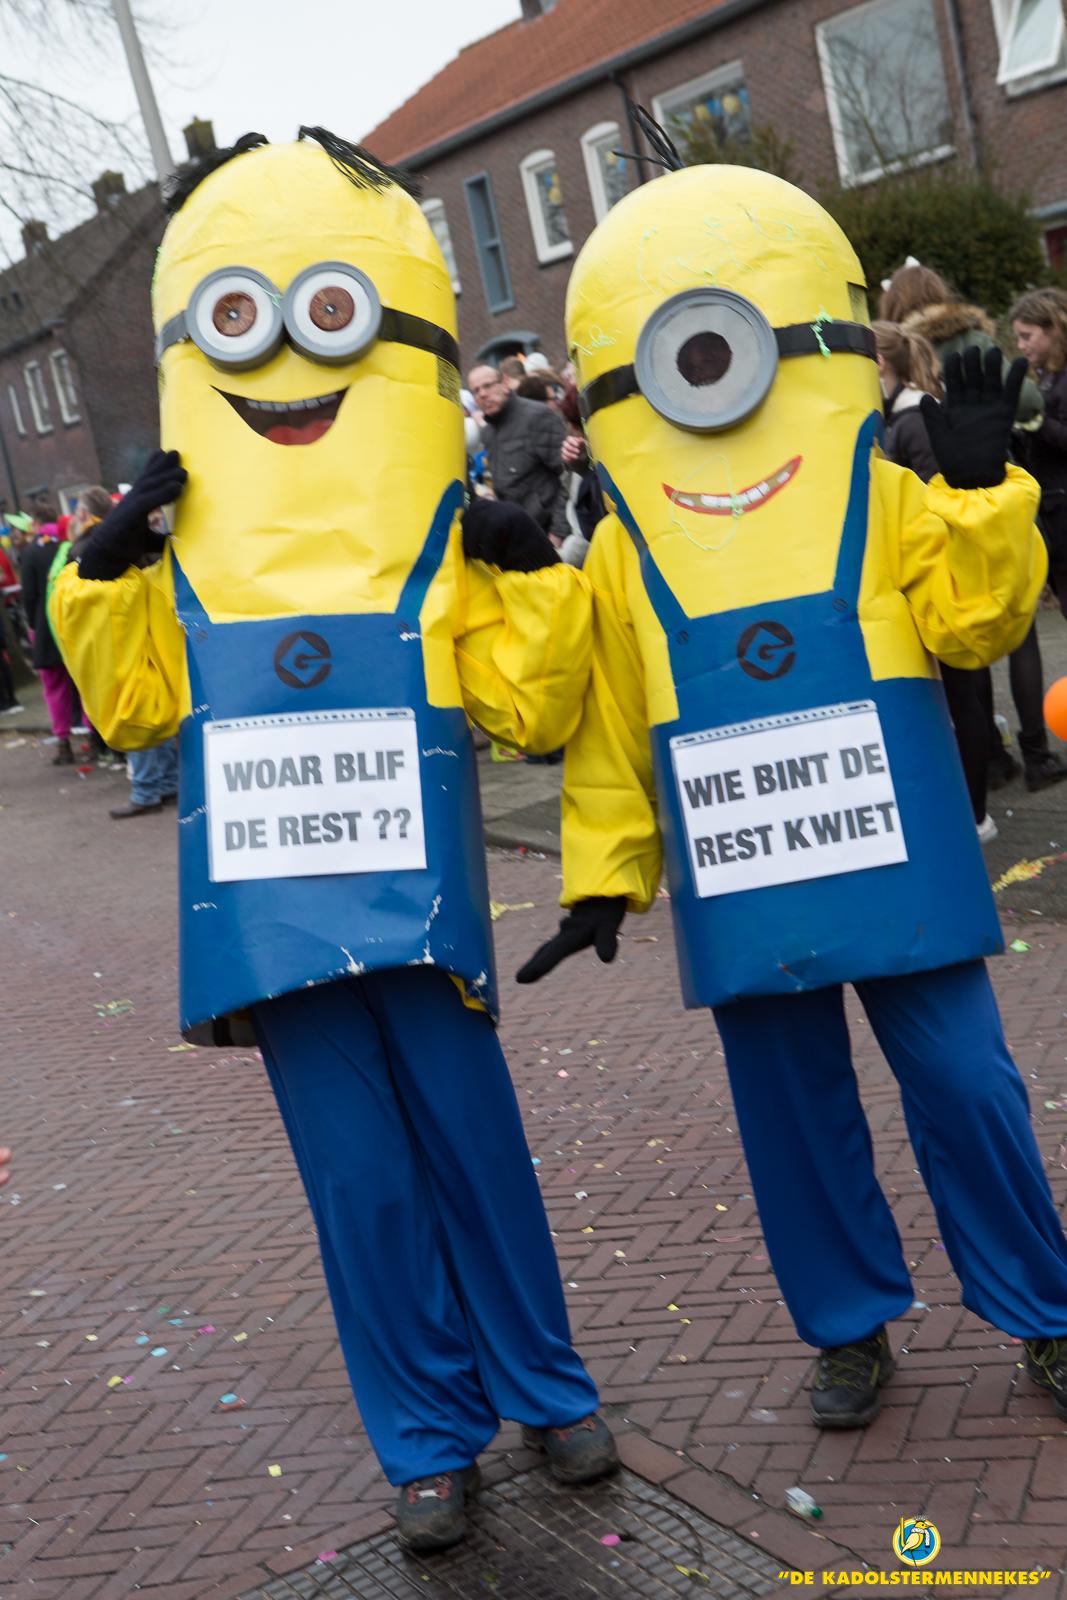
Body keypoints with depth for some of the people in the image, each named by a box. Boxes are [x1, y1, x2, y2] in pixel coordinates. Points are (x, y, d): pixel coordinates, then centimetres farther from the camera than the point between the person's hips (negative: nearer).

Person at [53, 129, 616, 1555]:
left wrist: (534, 584, -10)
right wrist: (104, 583, 1)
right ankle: (430, 1440, 23)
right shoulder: (188, 552, 7)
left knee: (474, 1146, 8)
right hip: (272, 908, 2)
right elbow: (133, 705, 13)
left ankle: (545, 1388, 30)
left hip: (413, 900, -1)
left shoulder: (447, 544, 2)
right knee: (361, 1181, 8)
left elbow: (529, 712, 1)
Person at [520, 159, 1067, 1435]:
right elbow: (607, 730, 5)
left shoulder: (885, 504, 2)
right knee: (791, 1106, 11)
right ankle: (849, 1324, 30)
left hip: (894, 864, -1)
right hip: (741, 890, 1)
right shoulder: (622, 558, 4)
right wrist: (601, 877, 3)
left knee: (963, 1085, 5)